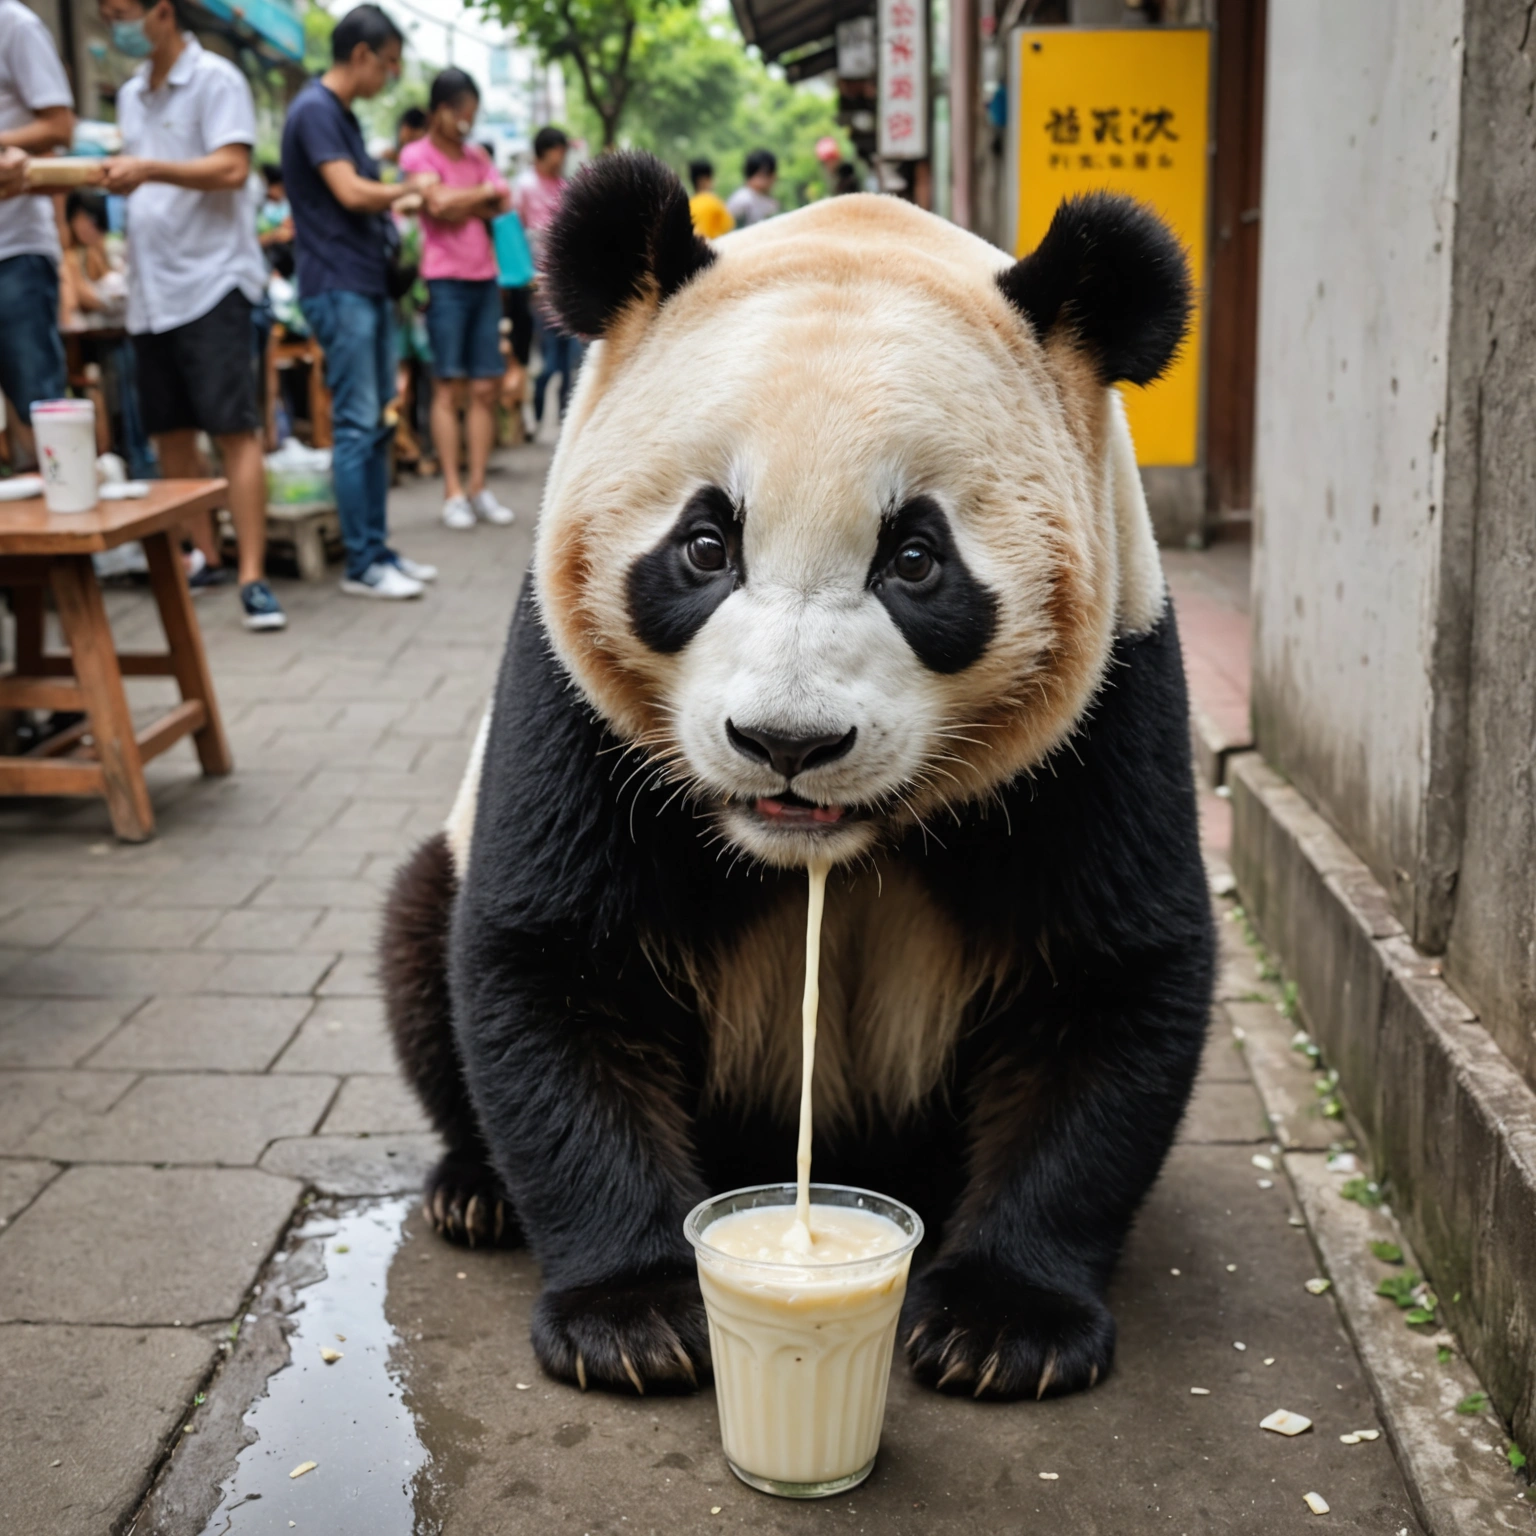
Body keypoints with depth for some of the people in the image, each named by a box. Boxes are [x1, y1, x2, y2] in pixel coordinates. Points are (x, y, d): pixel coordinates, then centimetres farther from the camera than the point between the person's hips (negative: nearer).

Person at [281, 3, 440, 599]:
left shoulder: (341, 114, 18)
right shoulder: (314, 110, -11)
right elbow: (350, 193, -19)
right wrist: (408, 188, -4)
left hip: (367, 284, 10)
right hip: (338, 287, -10)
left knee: (378, 424, 10)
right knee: (356, 426, -8)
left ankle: (379, 548, 16)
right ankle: (360, 565, -4)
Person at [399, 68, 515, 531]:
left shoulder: (476, 155, 18)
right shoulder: (416, 155, 1)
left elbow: (504, 204, 5)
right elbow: (440, 204, -13)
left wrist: (461, 204, -7)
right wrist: (482, 193, 1)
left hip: (485, 279, 5)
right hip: (445, 280, -5)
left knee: (485, 387, 1)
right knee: (449, 386, -6)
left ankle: (478, 487, 6)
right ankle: (453, 492, -5)